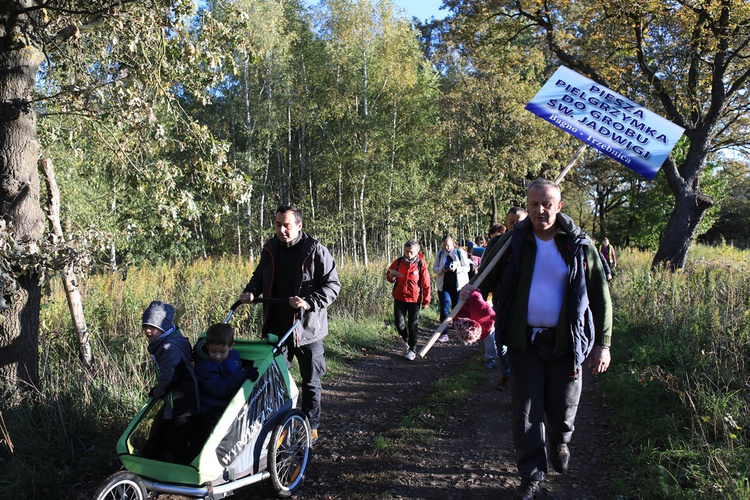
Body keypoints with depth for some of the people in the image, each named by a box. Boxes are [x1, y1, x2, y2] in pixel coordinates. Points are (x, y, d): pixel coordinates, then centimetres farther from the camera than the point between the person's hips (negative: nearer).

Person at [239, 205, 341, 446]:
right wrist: (251, 291, 0)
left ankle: (311, 427, 28)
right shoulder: (270, 249, 5)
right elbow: (260, 276, 21)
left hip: (307, 328, -4)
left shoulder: (315, 250, -11)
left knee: (310, 381, 11)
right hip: (276, 326, 4)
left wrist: (309, 302, -25)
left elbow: (333, 284, -11)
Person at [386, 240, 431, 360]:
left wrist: (426, 301, -1)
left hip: (414, 299, -2)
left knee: (413, 325, 3)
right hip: (399, 298, 2)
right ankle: (406, 340, 31)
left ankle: (412, 350, 16)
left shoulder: (421, 265, -8)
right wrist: (392, 275, -15)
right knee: (399, 323, 1)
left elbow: (426, 285, -3)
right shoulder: (398, 262, -1)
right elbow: (388, 277, 9)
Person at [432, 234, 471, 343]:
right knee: (444, 309, -3)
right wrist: (442, 269, -14)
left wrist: (456, 269, -20)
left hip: (458, 285, -1)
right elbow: (434, 268, 8)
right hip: (444, 286, 1)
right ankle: (444, 334, 1)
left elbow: (467, 268, -3)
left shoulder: (460, 252, -2)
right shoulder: (440, 253, 5)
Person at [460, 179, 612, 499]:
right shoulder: (512, 242, -1)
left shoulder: (579, 246, -3)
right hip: (524, 341, 0)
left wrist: (602, 344, -3)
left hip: (565, 341, 0)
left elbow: (600, 298, 2)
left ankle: (559, 442, 47)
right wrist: (474, 292, -14)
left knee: (562, 408, 12)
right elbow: (487, 280, 9)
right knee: (526, 412, 4)